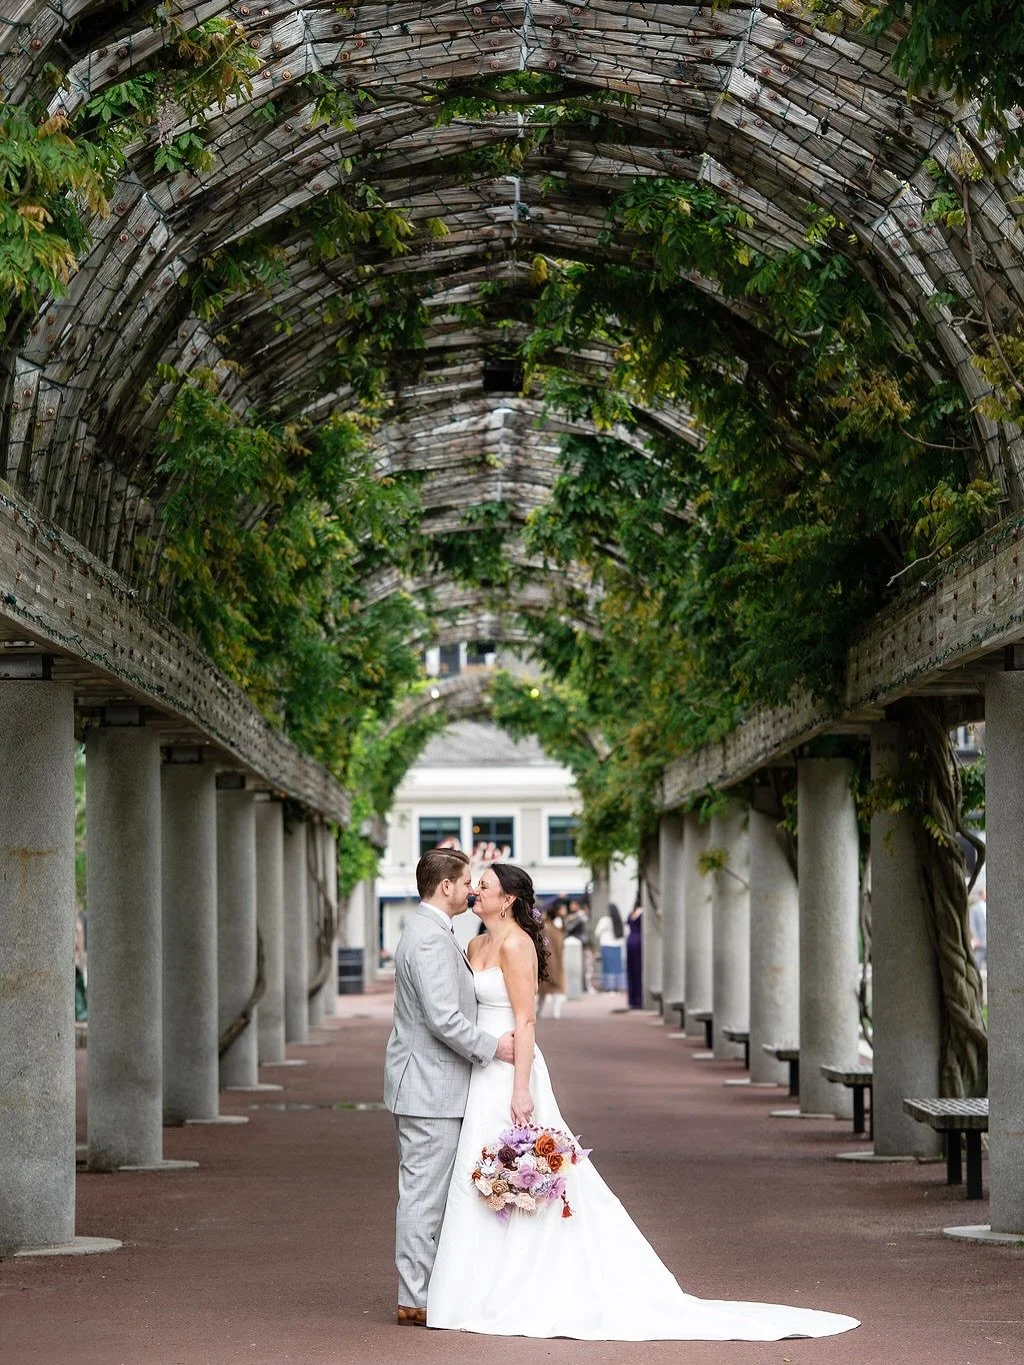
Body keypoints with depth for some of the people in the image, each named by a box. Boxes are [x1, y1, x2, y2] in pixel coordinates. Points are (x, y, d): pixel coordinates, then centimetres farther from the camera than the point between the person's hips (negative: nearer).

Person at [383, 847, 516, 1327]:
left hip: (428, 1085, 11)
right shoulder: (430, 938, -18)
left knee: (426, 1194, 13)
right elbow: (443, 1018, -24)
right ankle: (415, 1301, -2)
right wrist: (491, 1046, -14)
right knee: (424, 1194, -6)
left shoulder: (430, 931, 16)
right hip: (429, 1088, -11)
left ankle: (419, 1293, 18)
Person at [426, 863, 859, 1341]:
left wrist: (520, 1089, -22)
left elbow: (525, 1021, -17)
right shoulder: (477, 947, 14)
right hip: (483, 1072, 9)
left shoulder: (515, 944, -13)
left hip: (509, 1073, -9)